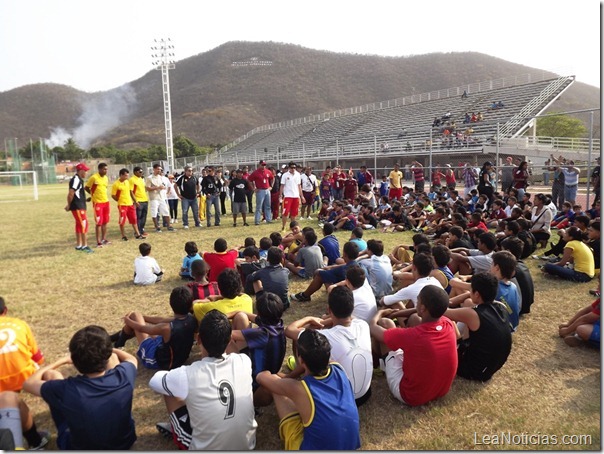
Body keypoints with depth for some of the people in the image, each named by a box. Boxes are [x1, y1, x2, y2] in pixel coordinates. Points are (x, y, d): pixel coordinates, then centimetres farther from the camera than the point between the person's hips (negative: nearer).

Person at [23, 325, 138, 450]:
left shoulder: (66, 389, -33)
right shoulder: (124, 376, -29)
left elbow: (28, 383, -10)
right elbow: (132, 359, -1)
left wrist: (62, 360, 2)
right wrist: (107, 350, 13)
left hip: (79, 447, -1)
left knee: (50, 374, 2)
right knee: (114, 357, 2)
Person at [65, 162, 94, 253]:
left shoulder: (79, 179, 15)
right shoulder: (76, 179, -16)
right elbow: (71, 193, -22)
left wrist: (69, 205, 14)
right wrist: (69, 205, -10)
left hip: (80, 206, 10)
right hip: (77, 207, -10)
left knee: (79, 225, 15)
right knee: (84, 224, -8)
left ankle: (78, 245, 24)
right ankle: (85, 246, -5)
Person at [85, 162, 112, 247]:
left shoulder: (106, 178, 8)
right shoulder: (94, 178, -12)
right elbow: (86, 188, -5)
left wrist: (101, 195, 12)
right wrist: (93, 194, 3)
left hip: (106, 202, 7)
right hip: (97, 203, -7)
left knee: (105, 222, 12)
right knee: (99, 223, -5)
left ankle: (104, 239, 22)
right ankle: (98, 242, 0)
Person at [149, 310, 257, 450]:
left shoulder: (187, 375, -24)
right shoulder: (244, 362, -16)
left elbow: (153, 382, 0)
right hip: (247, 445, 4)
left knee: (170, 391, 6)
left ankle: (176, 427, 35)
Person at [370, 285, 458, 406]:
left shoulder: (410, 335, -33)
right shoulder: (449, 324, -17)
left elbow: (372, 327, -13)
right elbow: (435, 311, 10)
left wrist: (380, 313, 9)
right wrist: (398, 313, 16)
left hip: (410, 395, -5)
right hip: (442, 391, 6)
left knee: (385, 323, 0)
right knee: (413, 319, 8)